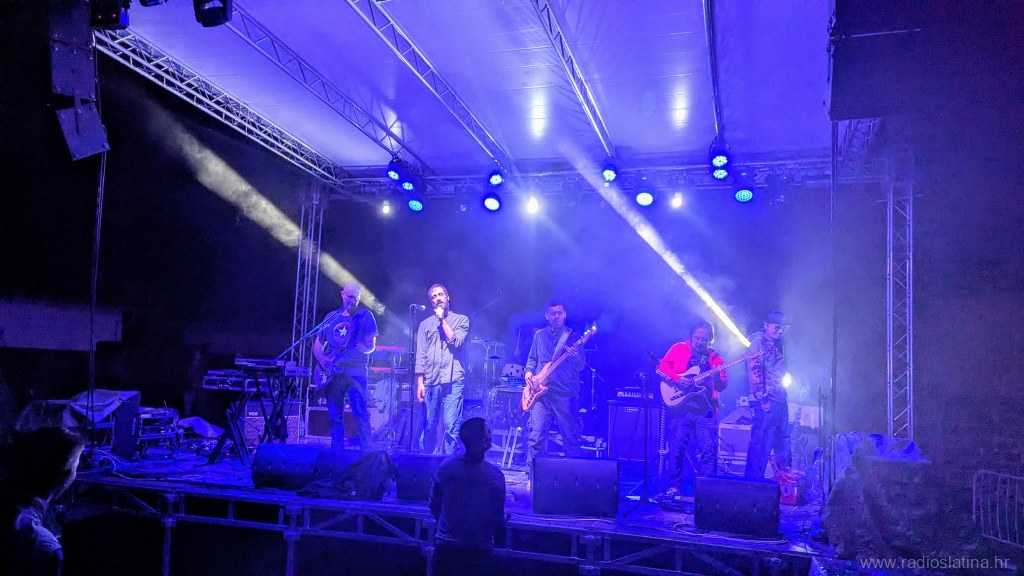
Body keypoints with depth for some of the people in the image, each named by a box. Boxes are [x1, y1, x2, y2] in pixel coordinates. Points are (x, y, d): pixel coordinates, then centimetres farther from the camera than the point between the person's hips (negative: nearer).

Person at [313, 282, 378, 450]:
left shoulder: (365, 316, 3)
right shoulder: (331, 317, 14)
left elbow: (371, 345, -2)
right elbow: (317, 344, 17)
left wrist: (362, 348, -22)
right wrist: (322, 359, -2)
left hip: (355, 370, -4)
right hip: (332, 372, 4)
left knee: (361, 413, -12)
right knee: (335, 416, 5)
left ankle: (367, 451, -10)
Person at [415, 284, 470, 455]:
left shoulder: (461, 319, 10)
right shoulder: (425, 324, 16)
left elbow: (456, 342, -6)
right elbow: (420, 355, 11)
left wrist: (442, 320, -2)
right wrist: (420, 382, 3)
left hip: (453, 380, -3)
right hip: (430, 382, 3)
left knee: (451, 427, -8)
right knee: (429, 427, 6)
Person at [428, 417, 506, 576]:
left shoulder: (445, 466, -10)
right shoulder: (495, 476, -18)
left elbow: (434, 505, 1)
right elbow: (497, 516, -8)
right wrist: (499, 539, 13)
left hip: (445, 546, 2)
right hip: (479, 551, -2)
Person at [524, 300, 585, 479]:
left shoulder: (573, 336, 4)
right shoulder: (539, 335, 13)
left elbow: (580, 367, -3)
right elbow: (532, 359, 20)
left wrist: (577, 358, -25)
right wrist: (528, 372, 1)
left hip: (565, 394, -2)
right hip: (541, 393, 2)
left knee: (571, 438, 2)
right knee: (536, 437, -3)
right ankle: (533, 477, 6)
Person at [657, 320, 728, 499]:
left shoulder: (714, 357, 12)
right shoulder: (679, 349, 7)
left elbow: (722, 386, 5)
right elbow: (662, 367, -2)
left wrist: (718, 378, -17)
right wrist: (678, 378, -16)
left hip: (706, 410, 2)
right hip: (680, 408, -2)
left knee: (709, 451, -3)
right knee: (676, 448, 1)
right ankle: (673, 487, 13)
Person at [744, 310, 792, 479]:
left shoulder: (778, 345, 18)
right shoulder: (758, 343, -7)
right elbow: (754, 371, -15)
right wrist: (763, 399, -19)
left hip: (780, 401, 9)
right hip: (766, 401, -9)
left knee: (783, 441, 11)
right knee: (760, 442, -7)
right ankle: (753, 481, -2)